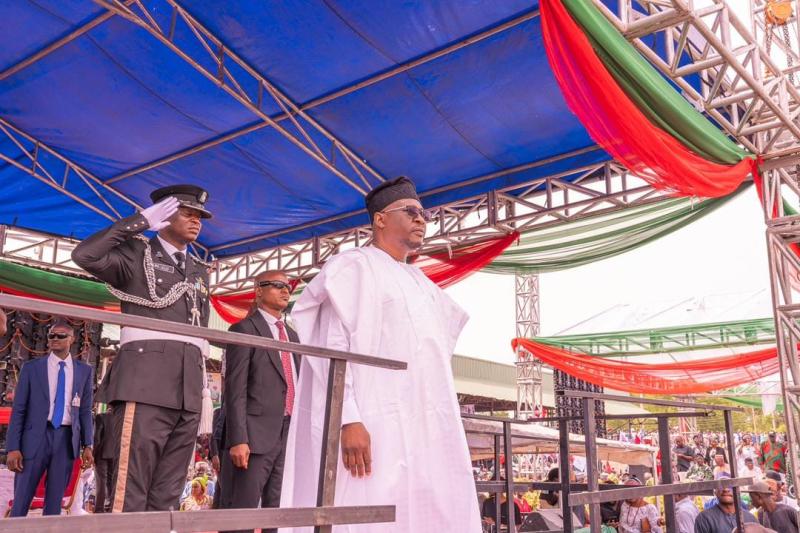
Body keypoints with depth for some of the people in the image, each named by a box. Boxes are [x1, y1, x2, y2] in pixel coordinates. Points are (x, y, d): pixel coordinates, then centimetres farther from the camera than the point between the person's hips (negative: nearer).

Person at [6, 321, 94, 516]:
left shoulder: (84, 371, 7)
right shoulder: (31, 368, 4)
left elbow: (85, 411, 8)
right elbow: (18, 410, 1)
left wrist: (87, 445, 2)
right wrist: (13, 447, -6)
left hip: (66, 439, 1)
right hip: (36, 437, -1)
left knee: (54, 503, 7)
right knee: (21, 502, 1)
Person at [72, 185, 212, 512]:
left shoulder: (199, 271, 24)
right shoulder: (137, 252, 9)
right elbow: (85, 255, -11)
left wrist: (204, 386, 15)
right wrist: (142, 221, -6)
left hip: (188, 389, 6)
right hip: (146, 382, -6)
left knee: (165, 496, 4)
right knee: (131, 493, -10)